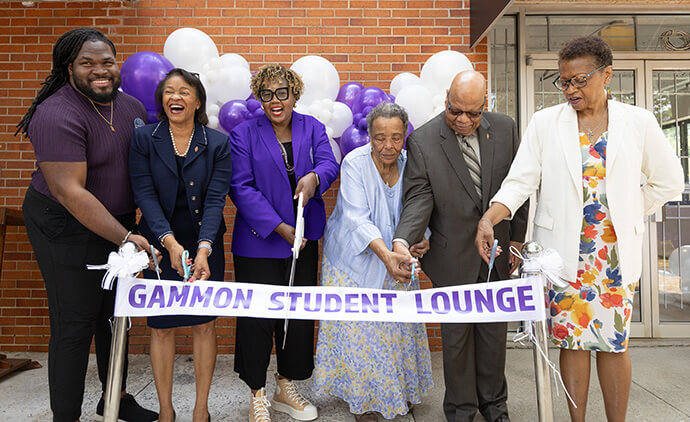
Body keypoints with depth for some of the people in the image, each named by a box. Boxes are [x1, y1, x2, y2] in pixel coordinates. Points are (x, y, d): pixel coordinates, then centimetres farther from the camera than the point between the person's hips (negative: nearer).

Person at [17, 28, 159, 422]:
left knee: (115, 313, 17)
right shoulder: (58, 116, -20)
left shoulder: (132, 107, 3)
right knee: (74, 322, 0)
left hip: (118, 222, 7)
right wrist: (124, 238, -29)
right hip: (67, 227, -7)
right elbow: (69, 191, -26)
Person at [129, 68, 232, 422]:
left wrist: (203, 249, -22)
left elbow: (215, 199, -9)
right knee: (162, 326, 8)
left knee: (204, 324, 6)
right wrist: (170, 242, -21)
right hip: (159, 246, 0)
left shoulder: (218, 143, -1)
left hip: (205, 246, 0)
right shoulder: (143, 139, 0)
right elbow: (145, 195, -8)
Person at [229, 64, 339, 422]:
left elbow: (329, 163, -4)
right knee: (258, 317, 2)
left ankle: (286, 388, 30)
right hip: (258, 241, -3)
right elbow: (241, 188, -10)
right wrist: (280, 228, -17)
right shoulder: (244, 134, -2)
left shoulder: (312, 128, 8)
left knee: (301, 312, 11)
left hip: (304, 239, 4)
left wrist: (314, 177, -29)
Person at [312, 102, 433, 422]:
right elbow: (358, 218, -29)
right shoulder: (354, 163, -20)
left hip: (395, 259, 4)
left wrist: (421, 239, -23)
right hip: (356, 260, -4)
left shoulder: (410, 164, -7)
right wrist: (386, 254, -42)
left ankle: (400, 388, 37)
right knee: (357, 328, 3)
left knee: (398, 324, 14)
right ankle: (362, 396, 25)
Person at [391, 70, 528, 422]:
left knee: (494, 331, 17)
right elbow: (419, 197, -16)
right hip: (453, 257, -3)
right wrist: (402, 240, -32)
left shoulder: (504, 128, -1)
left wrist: (517, 236, 6)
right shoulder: (422, 140, -11)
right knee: (456, 335, 10)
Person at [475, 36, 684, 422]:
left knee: (614, 341, 7)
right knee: (572, 340, 7)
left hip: (616, 251, 1)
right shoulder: (545, 122, 1)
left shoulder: (639, 122, 3)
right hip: (564, 250, 0)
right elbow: (520, 181, -5)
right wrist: (489, 219, -20)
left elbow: (668, 181, 13)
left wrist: (629, 216, 4)